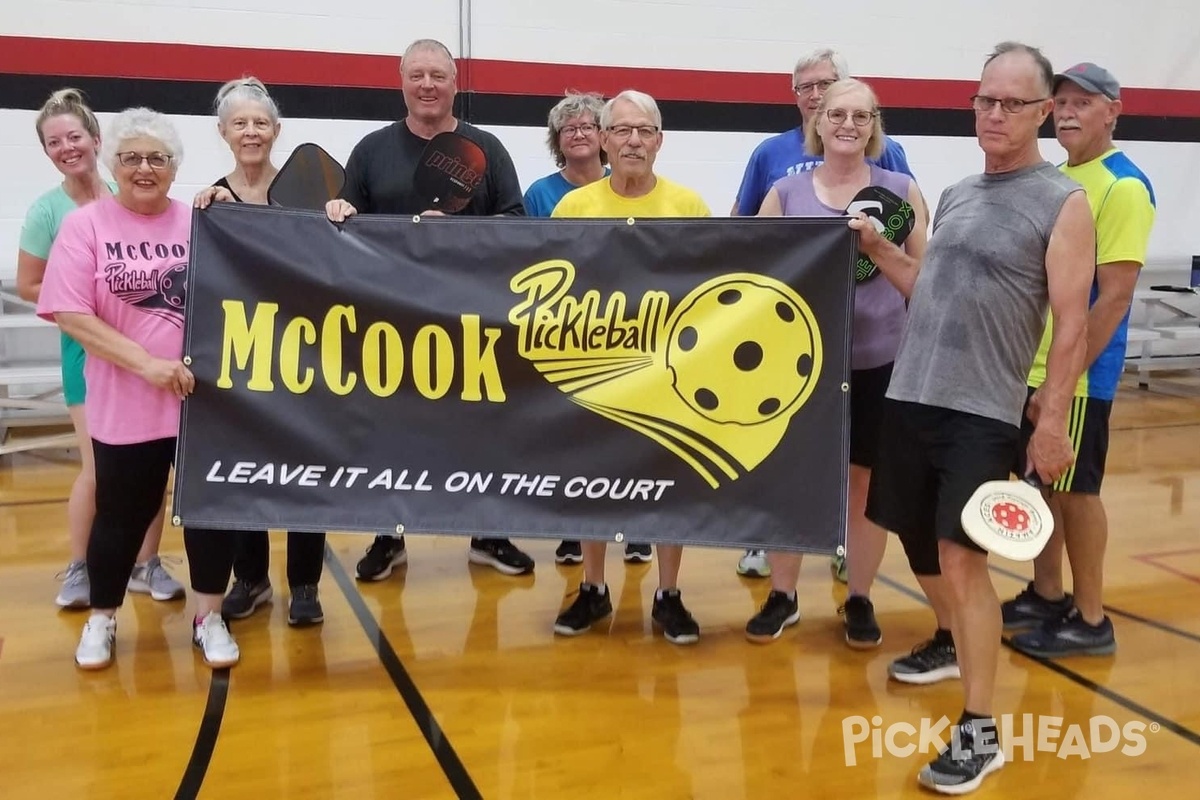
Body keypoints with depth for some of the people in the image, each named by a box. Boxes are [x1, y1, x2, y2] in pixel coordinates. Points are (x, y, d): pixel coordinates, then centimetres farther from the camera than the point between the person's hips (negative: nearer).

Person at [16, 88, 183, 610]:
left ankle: (146, 564, 21)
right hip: (89, 347, -2)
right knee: (100, 468, -1)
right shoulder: (47, 210, -6)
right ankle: (78, 569, 20)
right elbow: (29, 288, 0)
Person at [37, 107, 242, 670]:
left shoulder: (200, 223, 2)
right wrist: (147, 363, -16)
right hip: (124, 406, -1)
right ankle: (102, 618, 34)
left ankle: (208, 617, 25)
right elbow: (71, 315, -10)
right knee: (121, 514, 11)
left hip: (204, 398, 1)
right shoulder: (85, 225, -3)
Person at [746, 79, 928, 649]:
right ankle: (782, 597, 23)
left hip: (877, 361, 0)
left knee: (866, 478, 8)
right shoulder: (785, 193, 3)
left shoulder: (901, 191, 3)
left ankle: (859, 600, 24)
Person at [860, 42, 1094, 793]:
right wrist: (879, 248, 8)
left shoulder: (1064, 203, -5)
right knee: (921, 541, 17)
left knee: (963, 557, -10)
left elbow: (1072, 323, -9)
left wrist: (1053, 419, -14)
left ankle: (982, 731, 0)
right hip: (910, 396, 6)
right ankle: (952, 641, 44)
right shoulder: (956, 194, 14)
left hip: (983, 411, -6)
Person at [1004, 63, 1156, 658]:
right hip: (1030, 366, 8)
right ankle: (1045, 596, 28)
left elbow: (1114, 296, -19)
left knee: (1076, 491, 1)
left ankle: (1090, 620, 14)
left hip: (1078, 375, -8)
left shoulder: (1123, 187, -13)